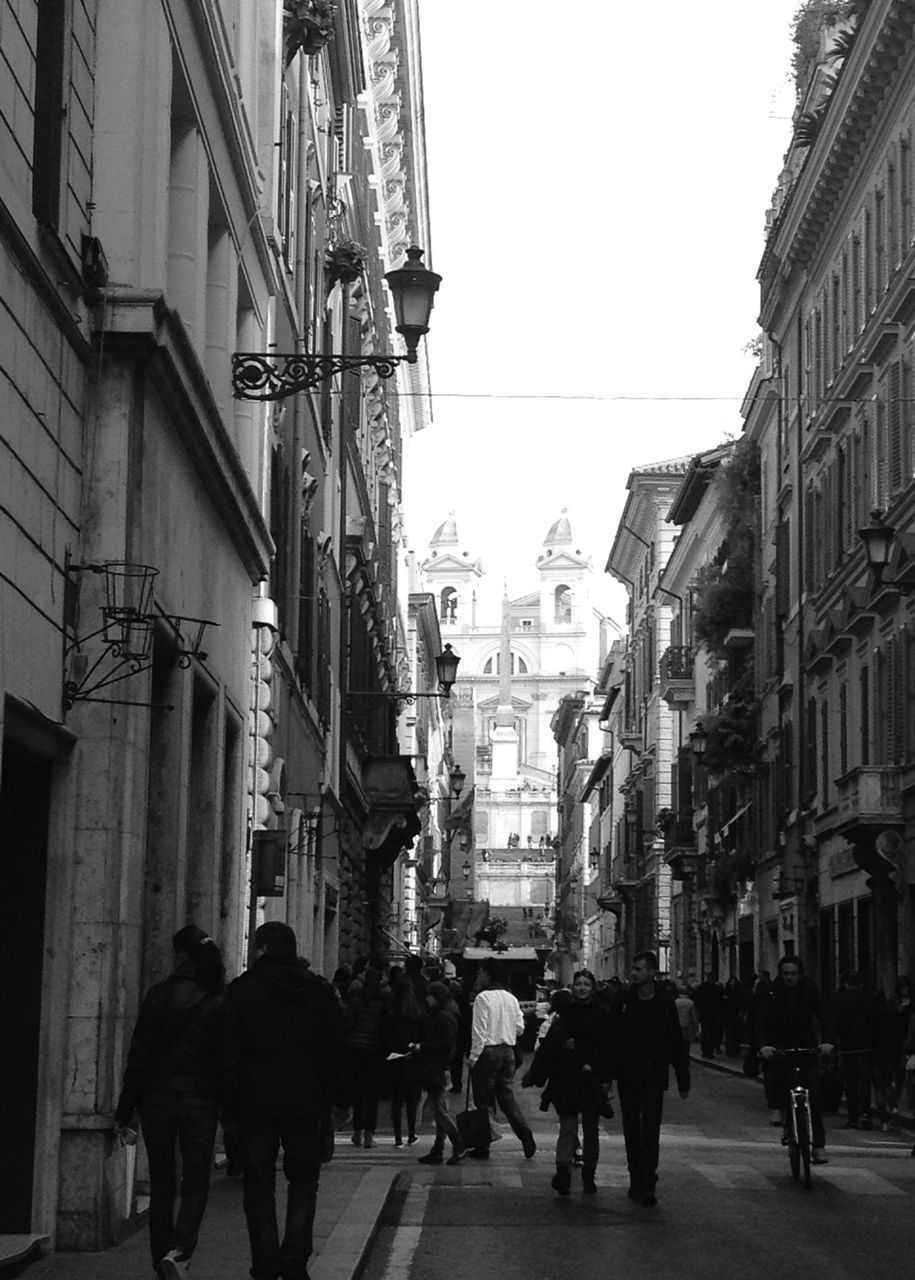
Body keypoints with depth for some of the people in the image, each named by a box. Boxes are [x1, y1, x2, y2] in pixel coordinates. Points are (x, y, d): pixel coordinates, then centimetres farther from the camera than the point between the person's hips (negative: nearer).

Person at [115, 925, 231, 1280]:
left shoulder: (157, 996, -3)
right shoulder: (219, 1001, -6)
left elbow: (138, 1055, -2)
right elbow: (228, 1059, -6)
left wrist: (125, 1111, 2)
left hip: (157, 1099, 1)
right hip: (200, 1101, -1)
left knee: (161, 1185, 13)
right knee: (195, 1185, 6)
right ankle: (179, 1250, -18)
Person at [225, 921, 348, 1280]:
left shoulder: (241, 991, -5)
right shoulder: (321, 991, 3)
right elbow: (336, 1050, 4)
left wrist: (229, 1103, 0)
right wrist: (338, 1098, 10)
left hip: (255, 1102, -2)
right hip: (306, 1102, 2)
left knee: (259, 1186, 7)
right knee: (304, 1181, 13)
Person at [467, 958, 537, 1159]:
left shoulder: (483, 998, -12)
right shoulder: (510, 998, 8)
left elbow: (479, 1031, -15)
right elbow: (520, 1028, 10)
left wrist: (473, 1057, -10)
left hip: (488, 1052, -6)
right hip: (508, 1051, 6)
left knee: (484, 1099, 1)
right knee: (506, 1095, 15)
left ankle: (483, 1148, 6)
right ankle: (525, 1134, -1)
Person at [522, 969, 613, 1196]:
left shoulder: (601, 1015, 2)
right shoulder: (564, 1013, 5)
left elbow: (606, 1049, -1)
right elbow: (548, 1045, 3)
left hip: (592, 1081, 0)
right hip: (566, 1081, 0)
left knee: (591, 1130, 8)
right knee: (568, 1127, -9)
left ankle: (589, 1175, 18)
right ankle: (563, 1172, -17)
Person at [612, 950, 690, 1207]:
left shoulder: (665, 1005, 0)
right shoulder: (623, 1003, 2)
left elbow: (677, 1044, 4)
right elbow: (611, 1040, 3)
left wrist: (683, 1081, 4)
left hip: (654, 1077, -2)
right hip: (627, 1077, 2)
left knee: (651, 1132, -8)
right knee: (632, 1131, 8)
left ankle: (648, 1185, -7)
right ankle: (636, 1181, 18)